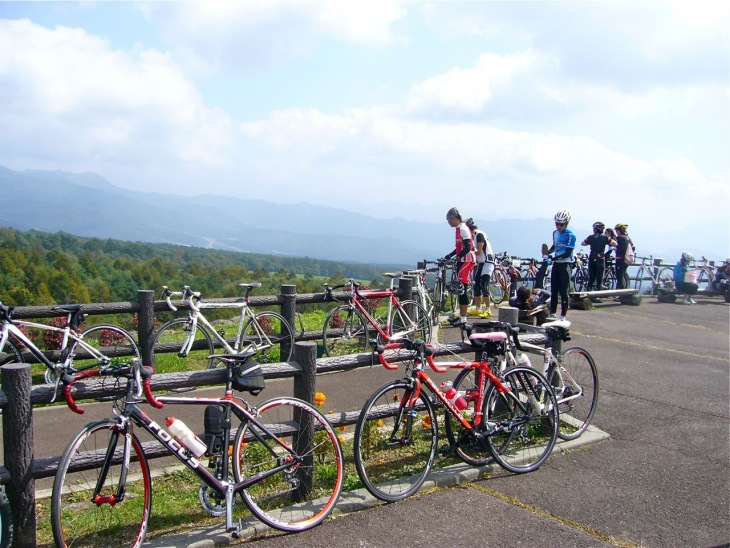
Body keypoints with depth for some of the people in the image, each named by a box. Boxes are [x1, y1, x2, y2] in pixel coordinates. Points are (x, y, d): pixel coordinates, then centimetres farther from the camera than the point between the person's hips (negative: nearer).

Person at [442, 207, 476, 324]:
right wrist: (449, 256, 15)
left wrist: (457, 256, -25)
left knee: (462, 289, -9)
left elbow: (467, 248, -22)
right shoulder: (459, 229, 16)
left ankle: (463, 318, -5)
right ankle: (461, 316, 20)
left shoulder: (463, 229, -14)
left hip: (467, 261, -10)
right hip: (462, 261, 10)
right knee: (460, 289, 12)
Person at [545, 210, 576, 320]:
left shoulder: (570, 235, -14)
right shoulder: (555, 232, 7)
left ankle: (563, 315, 0)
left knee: (563, 291, -5)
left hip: (565, 264, -6)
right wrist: (548, 251, 1)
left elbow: (567, 253, -18)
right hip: (556, 264, 7)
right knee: (553, 290, 10)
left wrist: (553, 258, -26)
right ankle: (552, 313, 19)